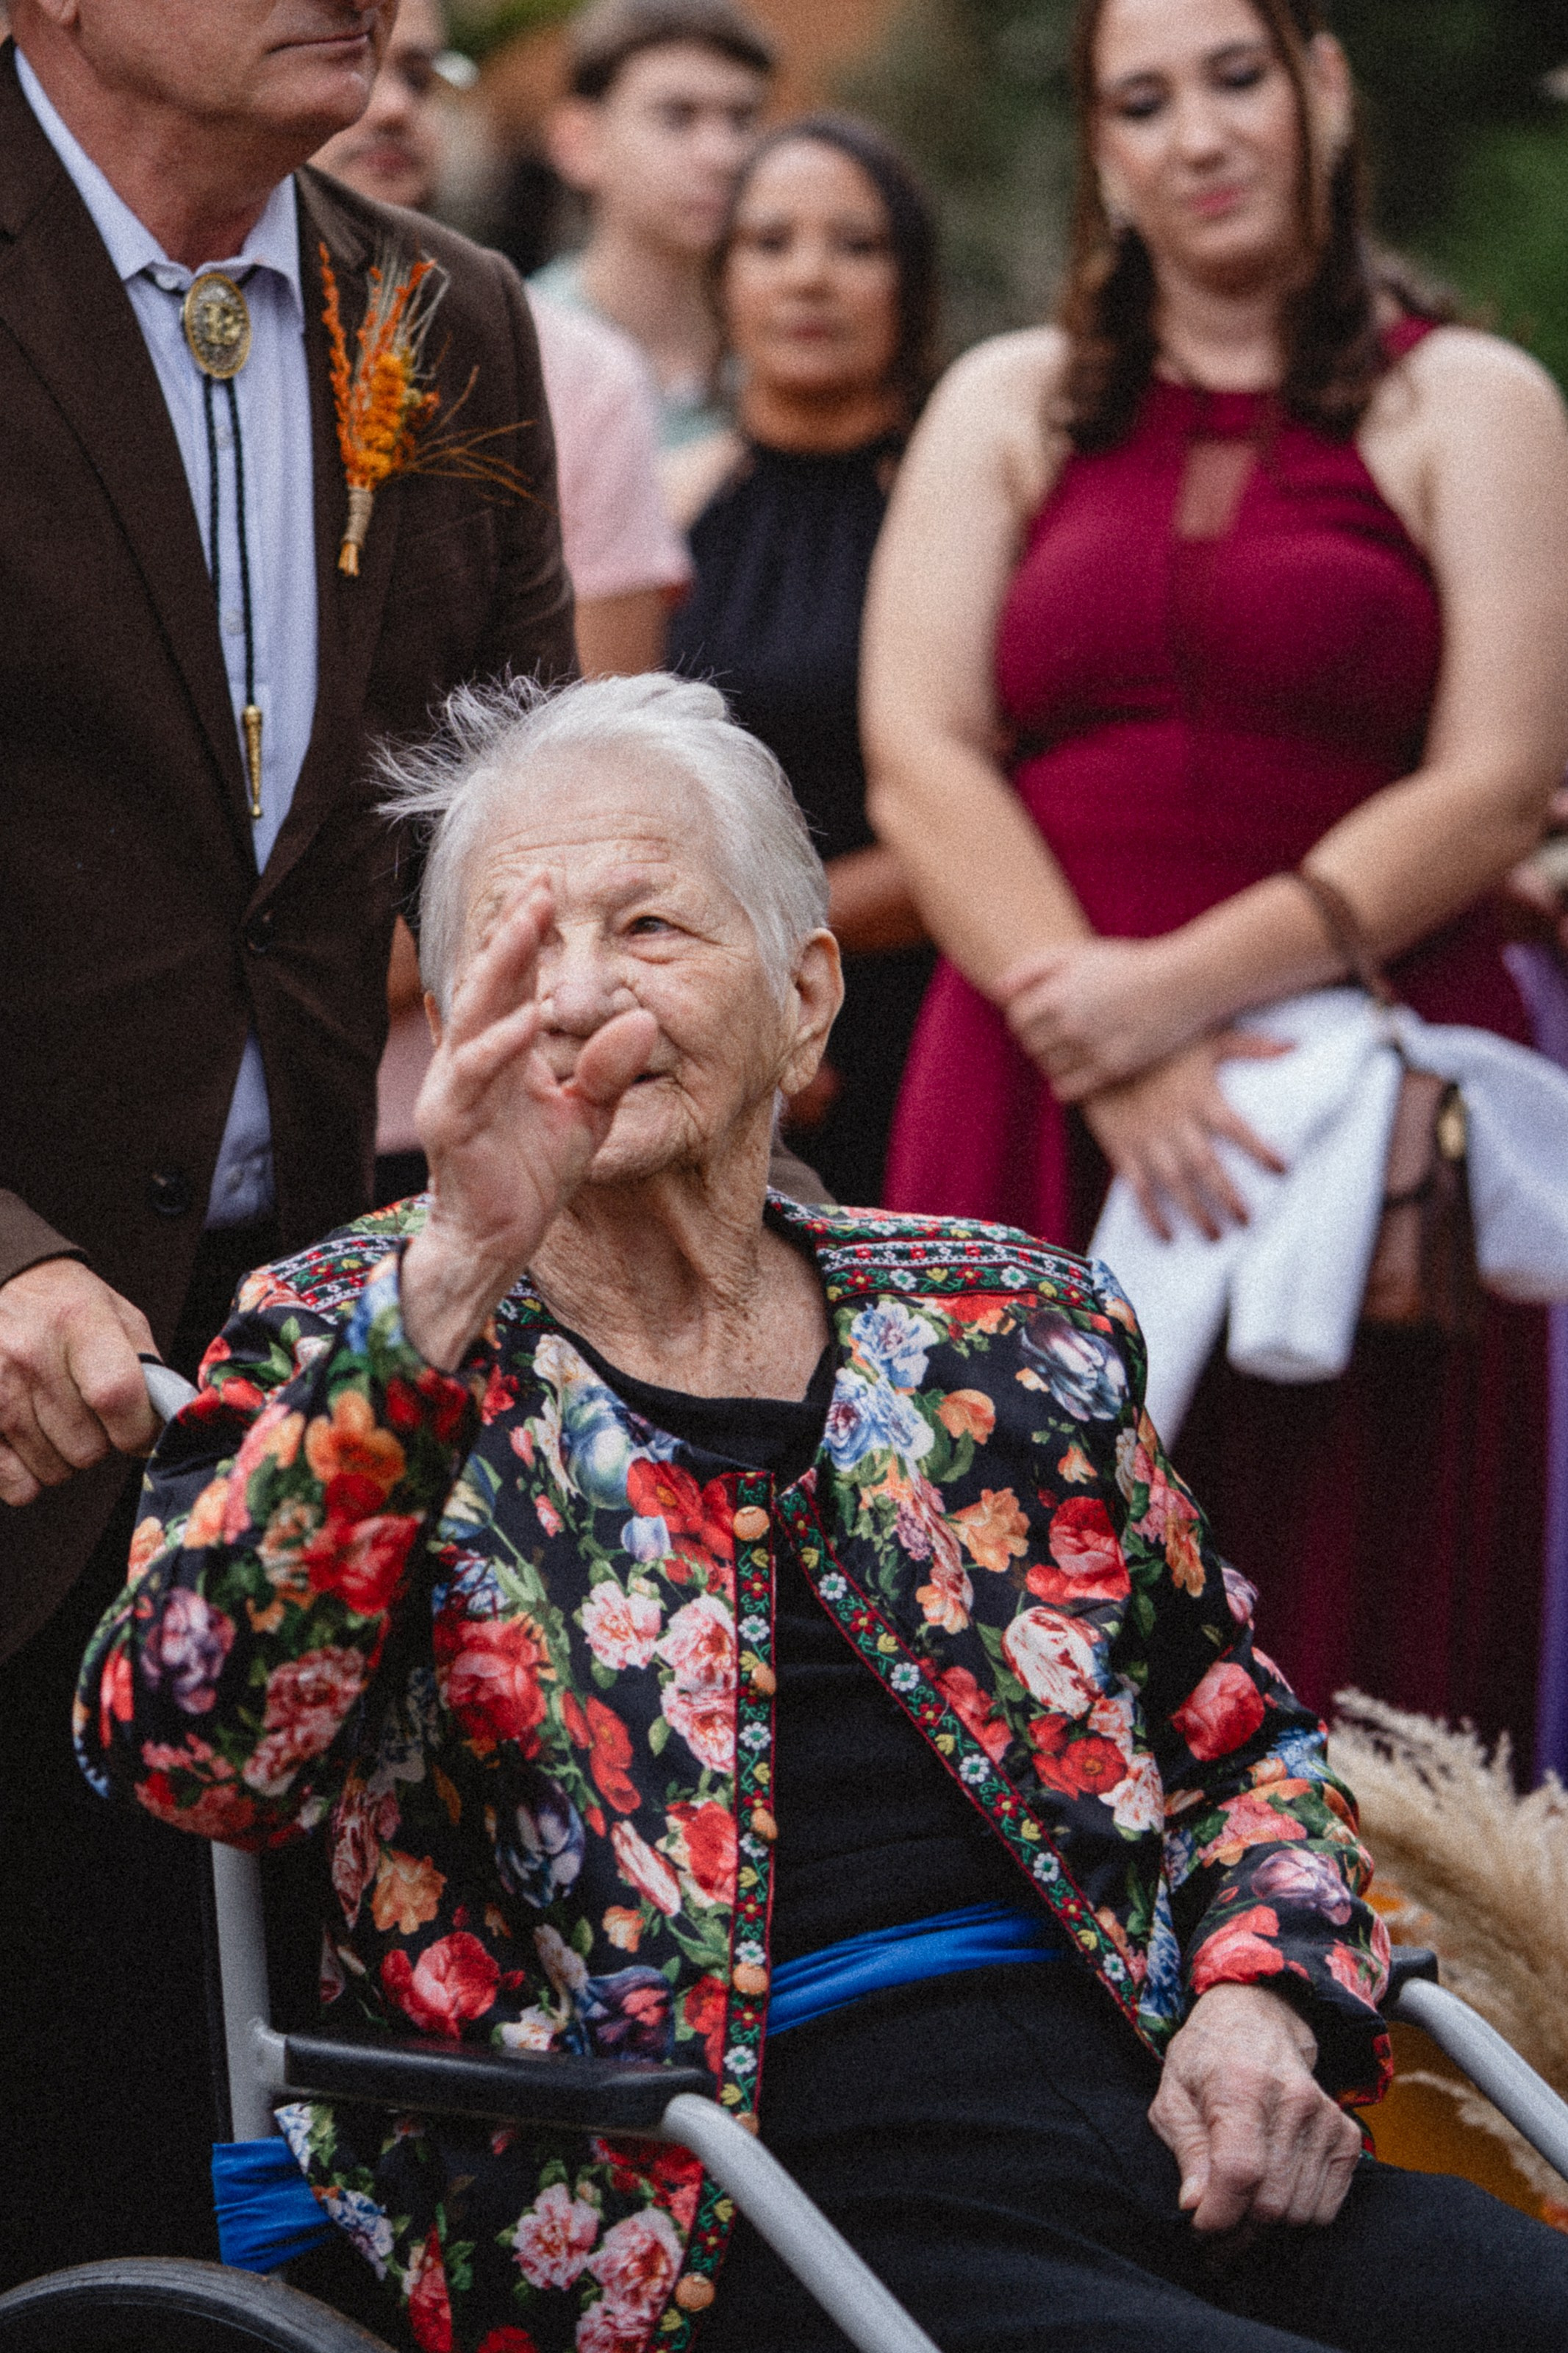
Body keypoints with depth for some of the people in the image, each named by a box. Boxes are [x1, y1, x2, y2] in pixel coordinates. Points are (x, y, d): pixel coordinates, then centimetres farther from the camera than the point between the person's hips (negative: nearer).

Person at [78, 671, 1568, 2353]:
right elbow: (182, 1749, -13)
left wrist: (1258, 2000, 4)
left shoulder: (1003, 1322, 18)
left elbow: (1244, 1739, 25)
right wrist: (455, 1275, -19)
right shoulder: (352, 1345, 7)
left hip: (1175, 2150, 5)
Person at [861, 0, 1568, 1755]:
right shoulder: (1008, 408, 16)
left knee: (1349, 1653, -5)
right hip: (1033, 1108, 2)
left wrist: (1185, 984, -14)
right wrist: (1108, 1066, -11)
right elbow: (917, 757, 4)